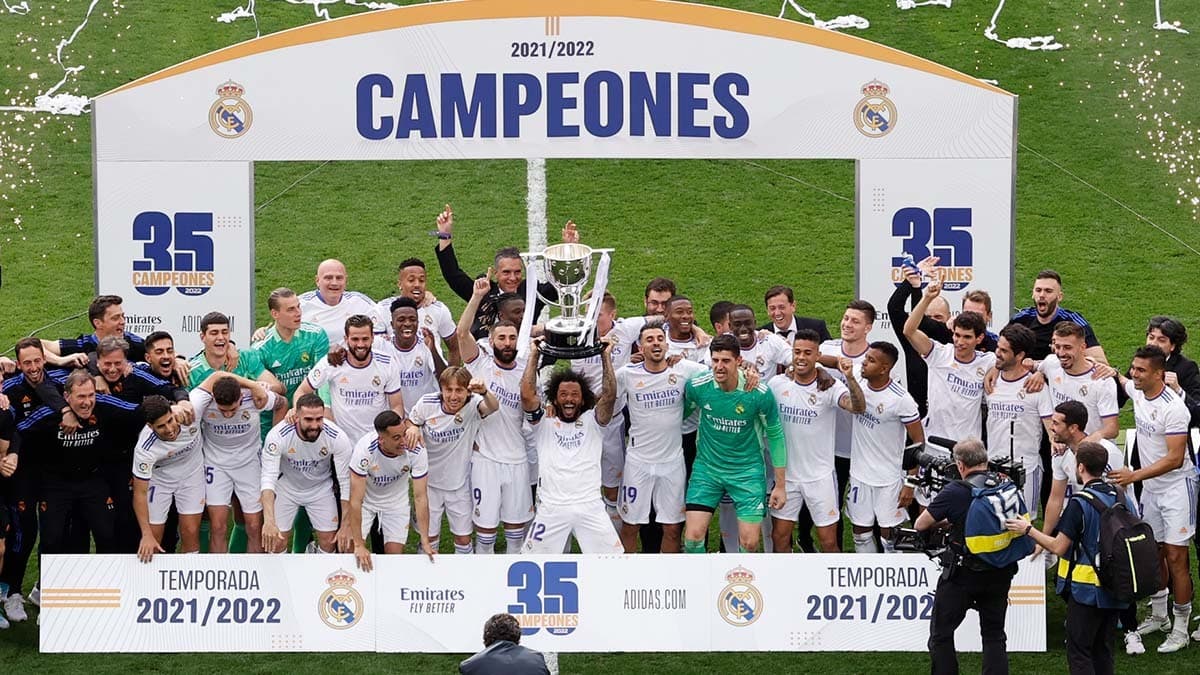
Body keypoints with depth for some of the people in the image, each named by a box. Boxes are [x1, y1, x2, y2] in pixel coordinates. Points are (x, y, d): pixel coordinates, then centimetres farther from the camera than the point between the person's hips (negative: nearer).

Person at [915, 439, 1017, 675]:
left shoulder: (955, 492, -15)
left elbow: (920, 525, -8)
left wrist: (945, 521, 13)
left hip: (964, 574, -5)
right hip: (1000, 573, 5)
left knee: (941, 634, 10)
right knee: (994, 635, 15)